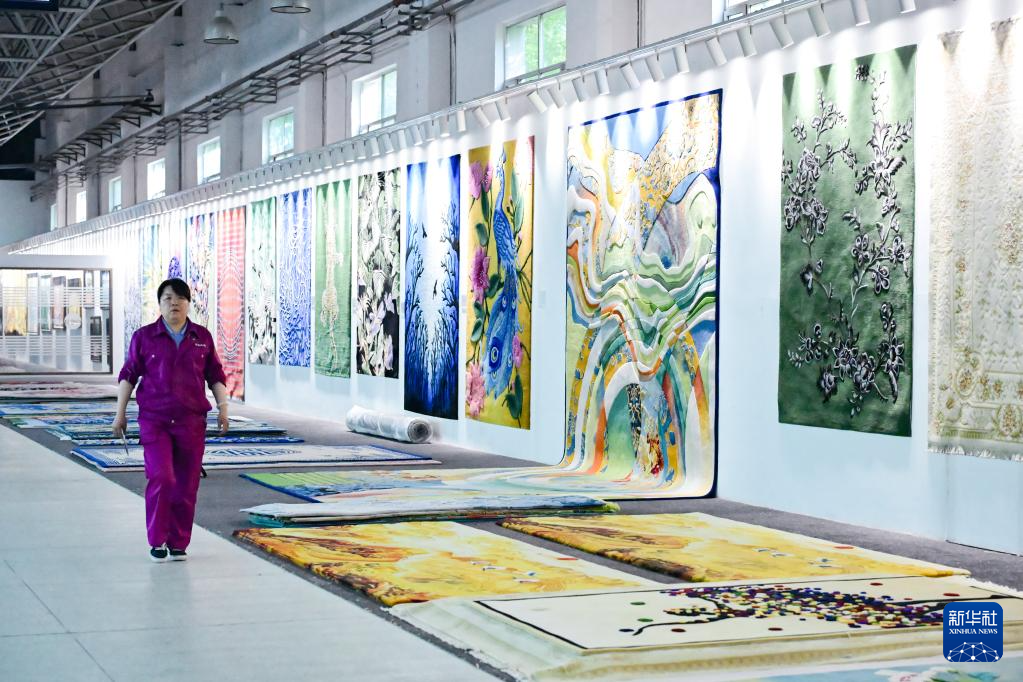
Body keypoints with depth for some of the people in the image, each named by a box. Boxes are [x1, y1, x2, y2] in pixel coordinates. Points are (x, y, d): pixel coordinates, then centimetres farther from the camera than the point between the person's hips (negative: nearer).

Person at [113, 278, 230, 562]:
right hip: (154, 421, -2)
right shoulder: (144, 337, 3)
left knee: (186, 486, 2)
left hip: (192, 422, 2)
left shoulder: (202, 337, 8)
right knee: (161, 478, -13)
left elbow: (215, 375, 12)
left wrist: (223, 407, 1)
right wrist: (120, 413, 2)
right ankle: (157, 541, 1)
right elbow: (128, 375, 6)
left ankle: (179, 544, 14)